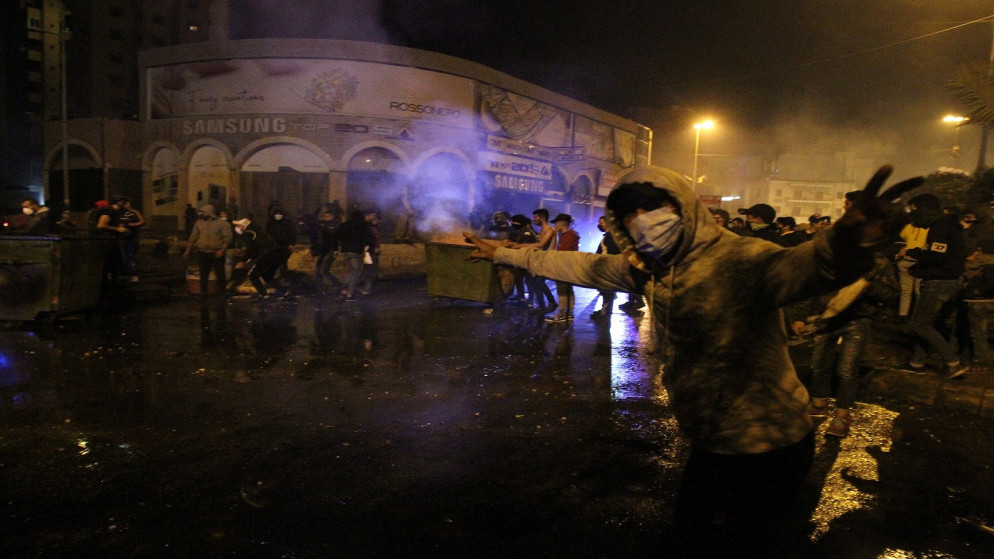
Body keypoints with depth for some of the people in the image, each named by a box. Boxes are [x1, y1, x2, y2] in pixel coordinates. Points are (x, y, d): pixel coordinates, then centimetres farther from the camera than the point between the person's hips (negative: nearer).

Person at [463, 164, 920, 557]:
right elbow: (580, 266, 11)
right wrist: (503, 253, 17)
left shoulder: (739, 260, -26)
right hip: (711, 443, 8)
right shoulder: (646, 268, -3)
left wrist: (844, 245, -71)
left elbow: (796, 267, -48)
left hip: (765, 449, -8)